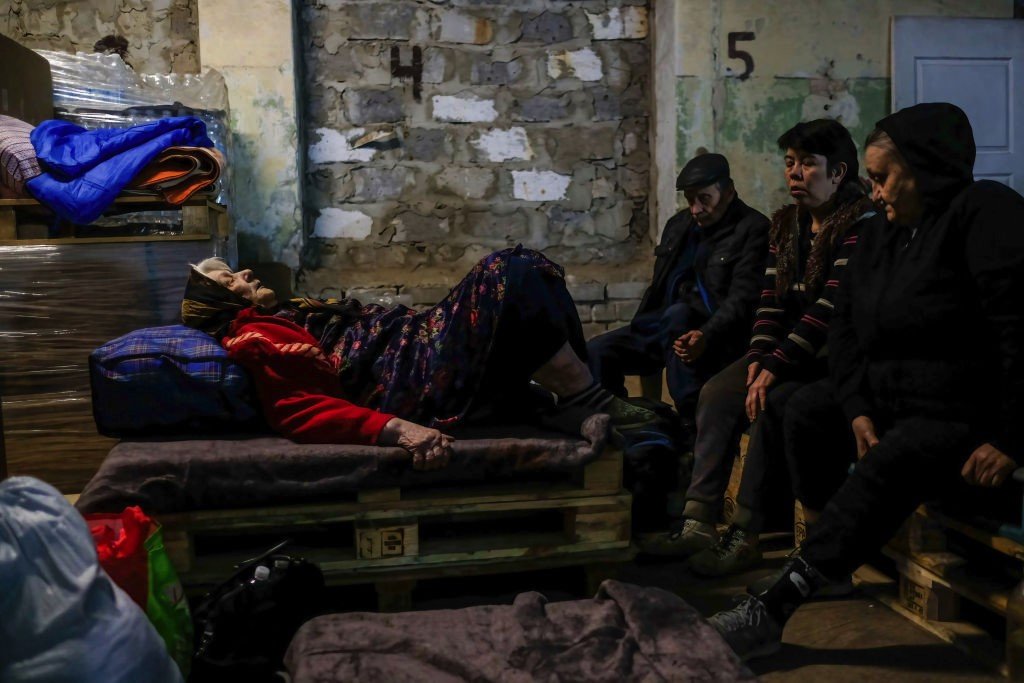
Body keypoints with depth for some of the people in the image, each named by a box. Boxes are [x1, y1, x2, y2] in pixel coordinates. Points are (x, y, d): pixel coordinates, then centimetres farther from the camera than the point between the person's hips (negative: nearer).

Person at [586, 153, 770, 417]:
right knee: (596, 351, -13)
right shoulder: (678, 224, 16)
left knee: (677, 315, -37)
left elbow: (742, 299, -18)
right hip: (665, 326, 7)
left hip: (716, 334, -6)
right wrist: (639, 331, 12)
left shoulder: (753, 229, -7)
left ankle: (692, 421, -32)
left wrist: (707, 336, -34)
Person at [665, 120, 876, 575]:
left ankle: (744, 534, -22)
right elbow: (771, 299, 7)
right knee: (716, 393, -16)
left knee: (771, 406, -29)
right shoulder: (785, 224, 14)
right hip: (788, 348, 7)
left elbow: (831, 307, -21)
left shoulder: (859, 224, -11)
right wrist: (759, 357, -10)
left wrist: (776, 366, -25)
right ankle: (698, 516, -25)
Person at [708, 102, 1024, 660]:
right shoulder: (882, 230, 10)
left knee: (884, 470, -27)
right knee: (807, 409, -6)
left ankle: (772, 609, -29)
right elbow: (847, 321, 6)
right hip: (889, 398, 8)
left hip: (964, 415, -8)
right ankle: (831, 556, 0)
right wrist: (857, 409, -8)